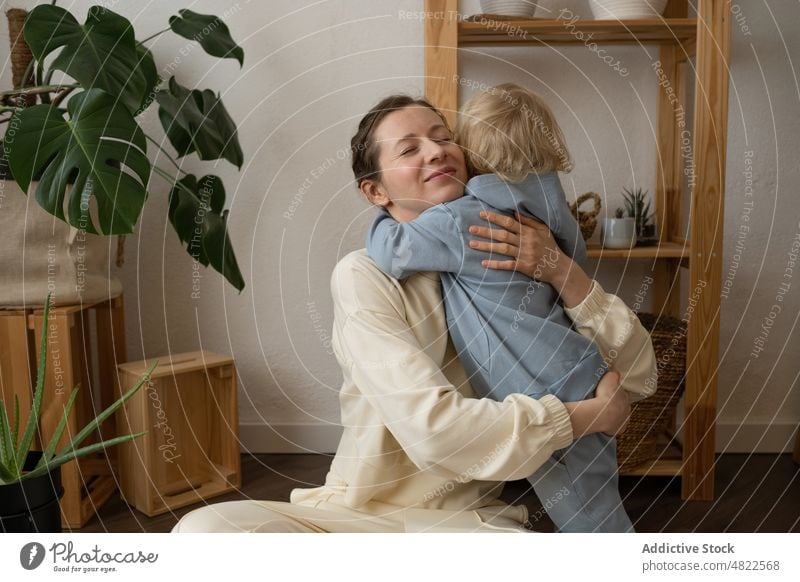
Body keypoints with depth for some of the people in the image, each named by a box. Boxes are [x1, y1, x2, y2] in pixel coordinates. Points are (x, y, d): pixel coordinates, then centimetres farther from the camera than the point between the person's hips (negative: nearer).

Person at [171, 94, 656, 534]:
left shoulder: (517, 266, 3)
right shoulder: (364, 276, -10)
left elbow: (638, 371, 0)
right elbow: (434, 429, -22)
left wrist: (561, 270, -14)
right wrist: (594, 415, -13)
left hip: (471, 517, 2)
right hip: (356, 513, -1)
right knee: (204, 529, -28)